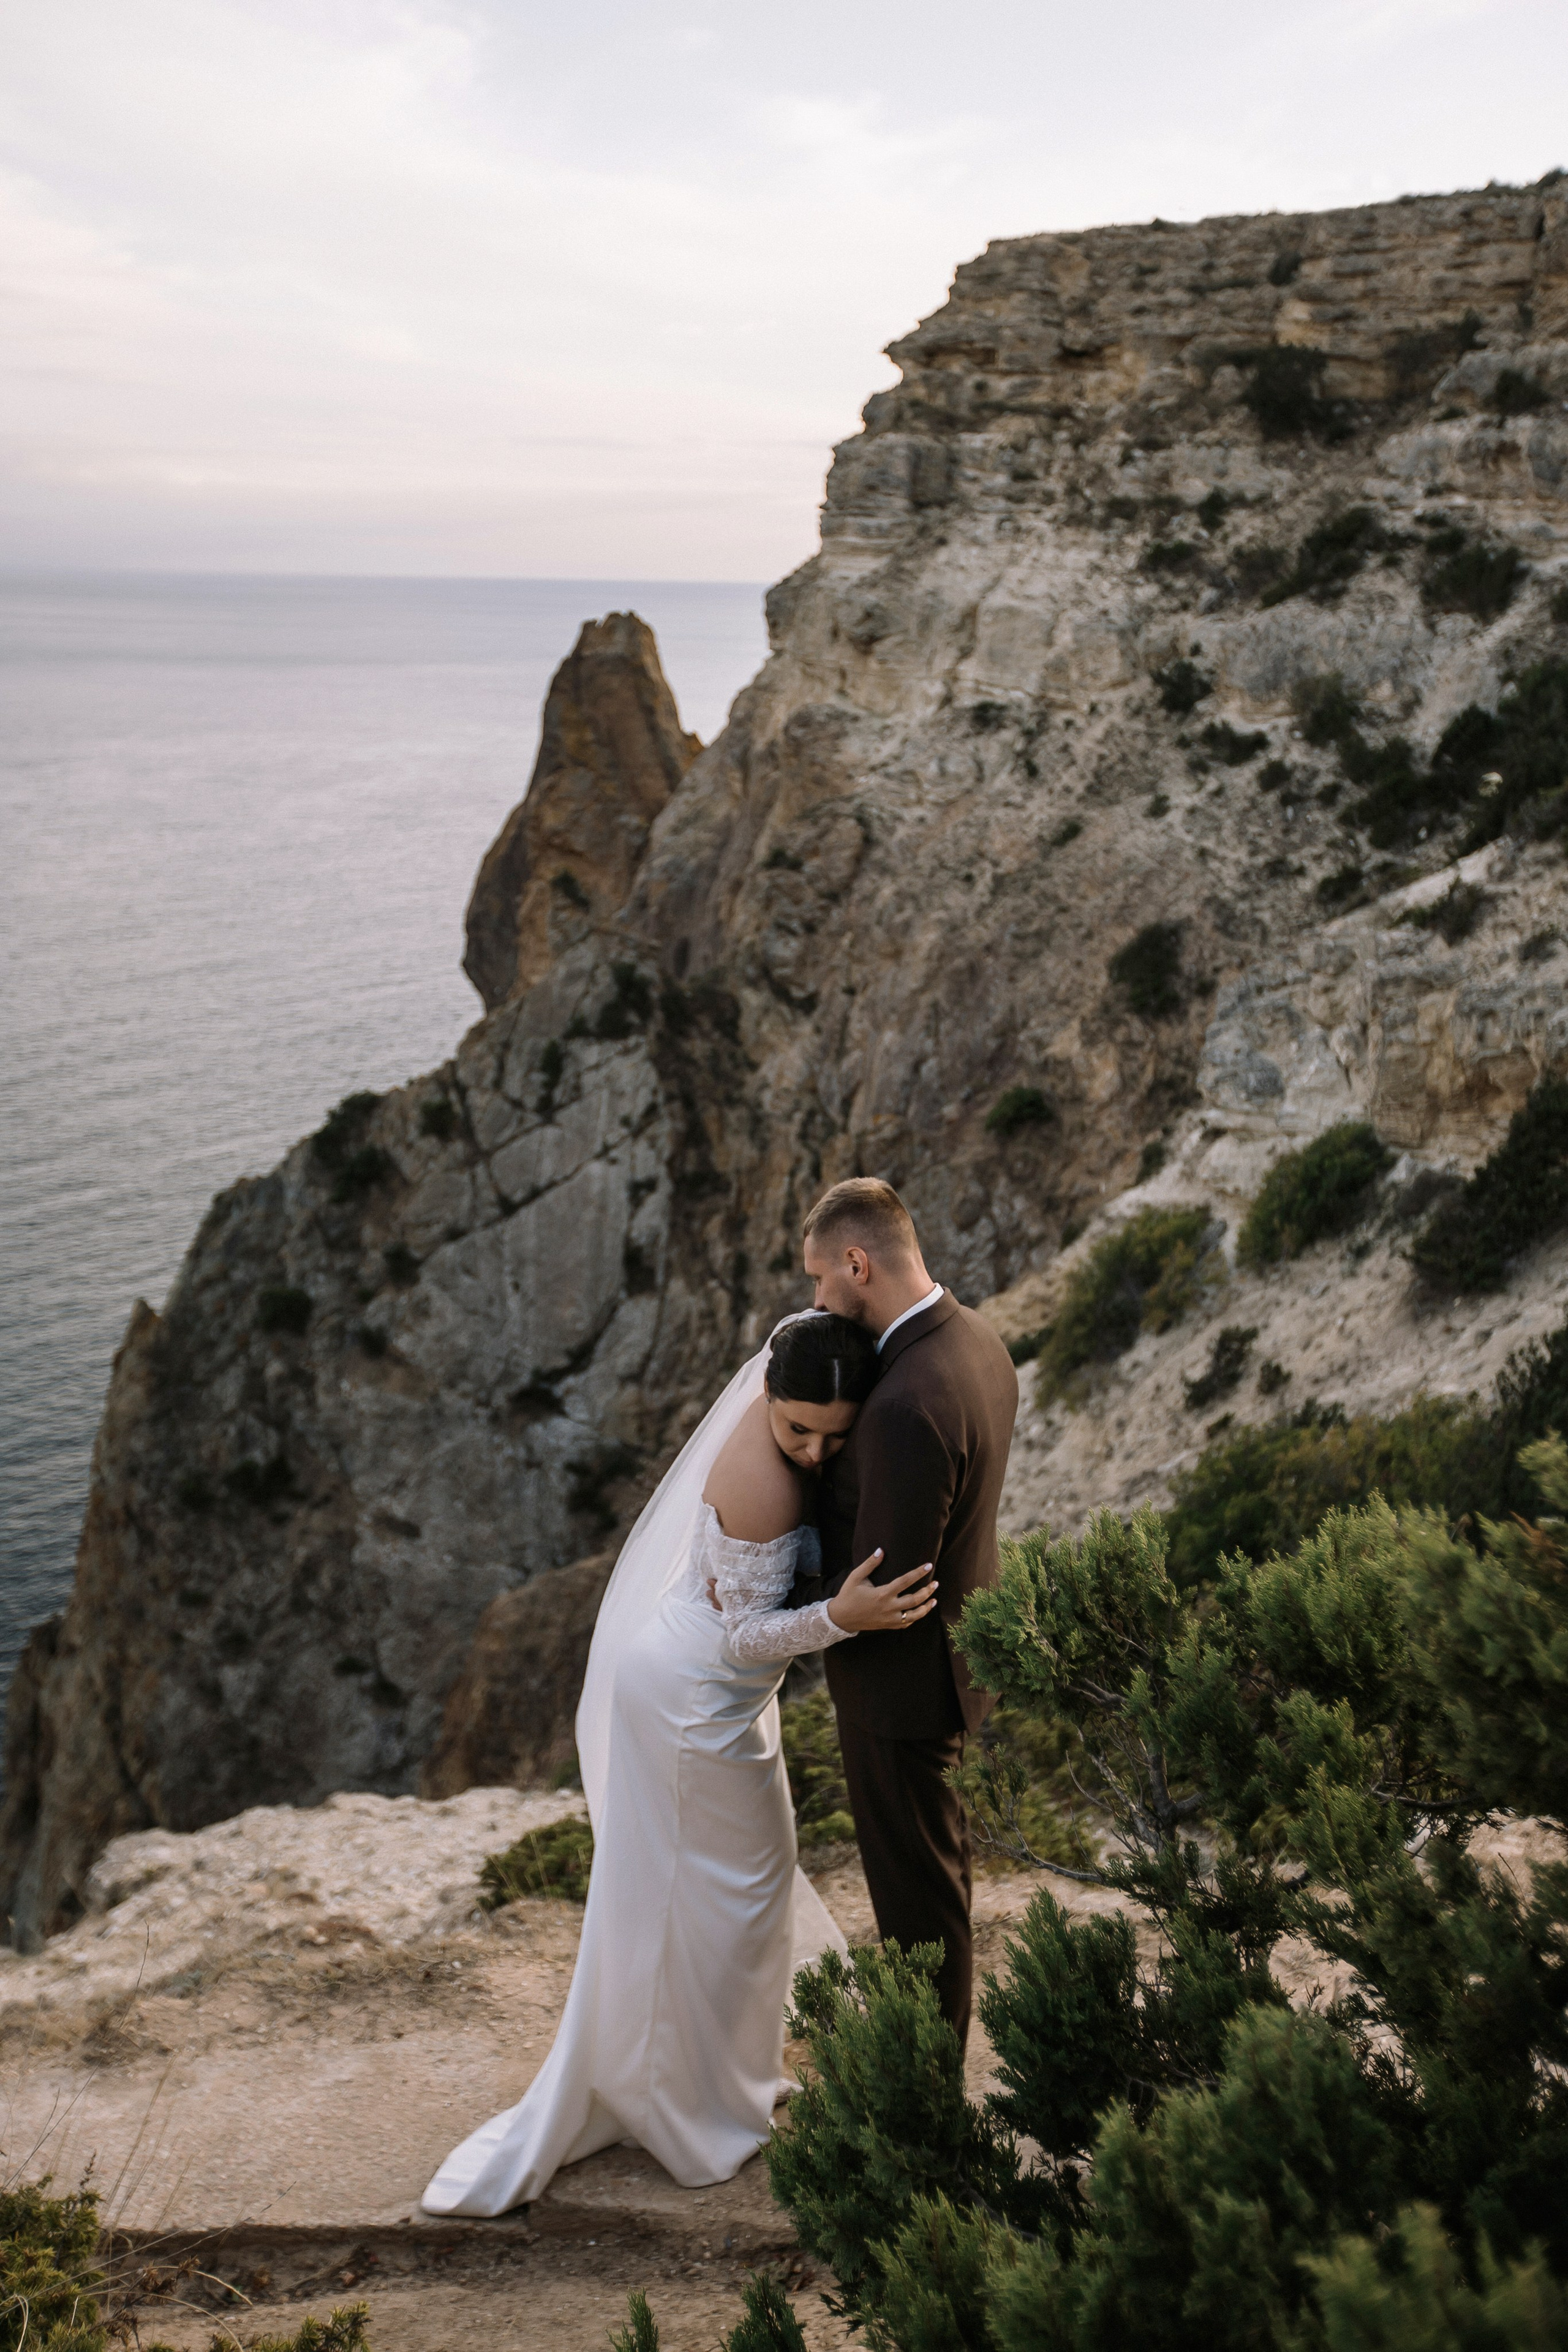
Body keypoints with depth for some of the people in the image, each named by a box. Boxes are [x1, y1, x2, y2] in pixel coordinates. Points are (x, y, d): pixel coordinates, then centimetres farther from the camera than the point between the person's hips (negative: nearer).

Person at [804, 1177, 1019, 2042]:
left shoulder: (907, 1406, -35)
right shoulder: (974, 1337, -3)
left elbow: (885, 1584, -28)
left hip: (902, 1675, -10)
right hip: (958, 1641, 10)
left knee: (916, 1889, 9)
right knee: (937, 1859, 26)